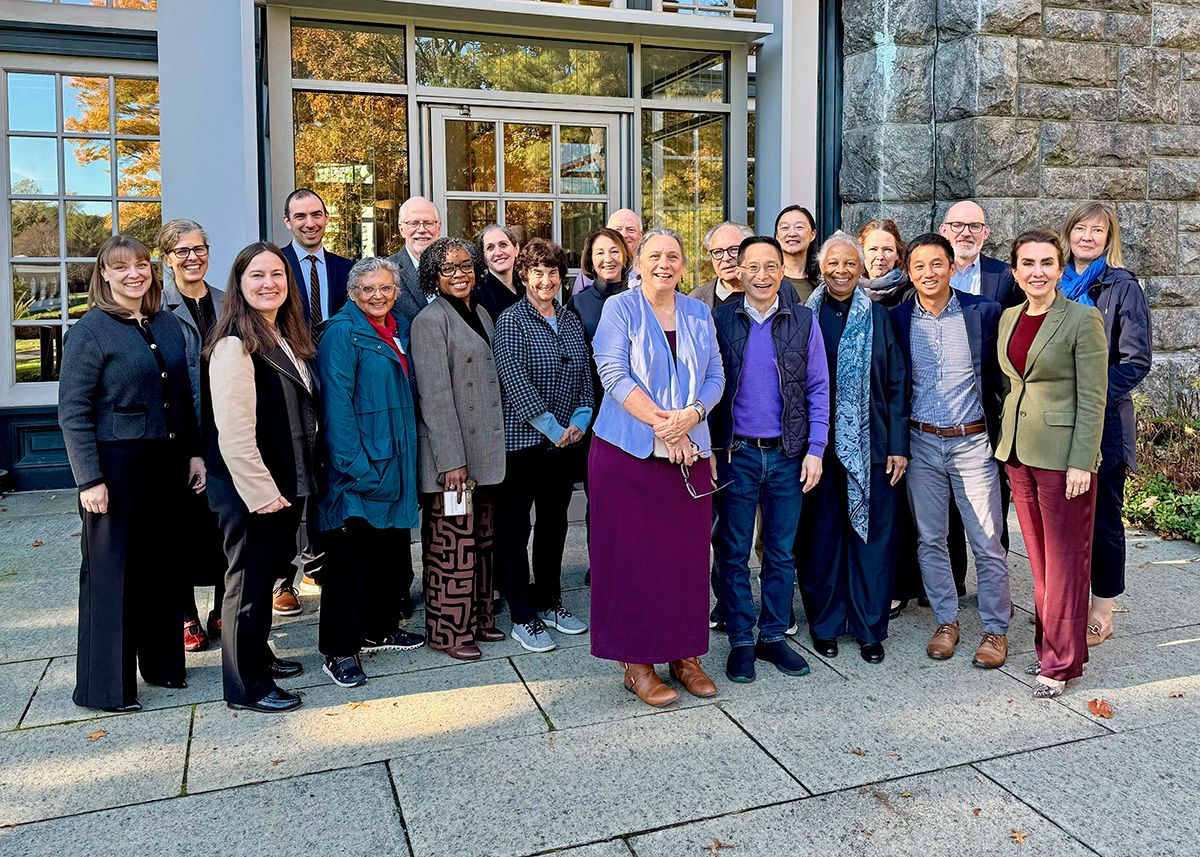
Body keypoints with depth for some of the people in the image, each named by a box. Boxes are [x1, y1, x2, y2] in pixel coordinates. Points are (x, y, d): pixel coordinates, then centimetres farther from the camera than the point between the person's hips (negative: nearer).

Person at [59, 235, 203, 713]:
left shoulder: (167, 325, 10)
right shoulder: (90, 330, -8)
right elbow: (72, 412, -11)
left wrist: (194, 453, 10)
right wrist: (89, 478, -16)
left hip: (165, 464, 6)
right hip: (116, 464, -6)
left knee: (162, 565, 14)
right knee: (111, 571, 2)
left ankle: (161, 663, 30)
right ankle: (105, 686, 14)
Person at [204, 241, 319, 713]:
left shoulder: (289, 338, 12)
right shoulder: (235, 344, -18)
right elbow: (233, 431, -23)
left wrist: (303, 477, 14)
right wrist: (261, 491, -21)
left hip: (285, 483, 9)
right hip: (248, 489, -9)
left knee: (268, 569, 20)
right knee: (248, 579, 2)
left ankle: (259, 655, 37)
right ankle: (246, 686, 15)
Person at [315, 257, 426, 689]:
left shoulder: (401, 329, 13)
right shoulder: (342, 333, -10)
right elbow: (336, 405, -16)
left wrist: (408, 453, 14)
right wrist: (353, 465, -21)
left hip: (396, 462, 8)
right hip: (359, 465, -8)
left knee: (392, 548, 15)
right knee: (351, 555, -2)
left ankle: (380, 629, 30)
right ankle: (339, 650, 8)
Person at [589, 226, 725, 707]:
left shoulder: (699, 315, 13)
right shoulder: (619, 309, -1)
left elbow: (715, 377, 8)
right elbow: (614, 375, -11)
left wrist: (692, 414, -12)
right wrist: (661, 424, -17)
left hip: (689, 455, 4)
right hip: (628, 451, -4)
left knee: (687, 554, 7)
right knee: (632, 556, -1)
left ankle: (684, 654, 22)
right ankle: (637, 663, 11)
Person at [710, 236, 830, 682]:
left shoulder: (803, 320, 3)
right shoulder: (720, 320, 1)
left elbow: (818, 389, 5)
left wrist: (815, 449, -2)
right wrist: (709, 449, -4)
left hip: (788, 454, 1)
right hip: (735, 453, -1)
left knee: (781, 553, 10)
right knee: (735, 553, 5)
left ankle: (773, 636, 24)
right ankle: (741, 641, 18)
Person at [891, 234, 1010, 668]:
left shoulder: (984, 313, -3)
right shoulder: (897, 319, 2)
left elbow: (1002, 377, 2)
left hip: (973, 441, -2)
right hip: (921, 443, 2)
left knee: (987, 543, 2)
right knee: (930, 539, 10)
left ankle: (995, 630, 17)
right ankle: (946, 621, 26)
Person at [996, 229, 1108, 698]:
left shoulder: (1083, 318, -9)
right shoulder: (1009, 318, 10)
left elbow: (1093, 398, -12)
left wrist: (1081, 462, -16)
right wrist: (1005, 444, 13)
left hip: (1063, 455, -6)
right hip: (1018, 452, 6)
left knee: (1065, 559, 3)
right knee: (1039, 558, 14)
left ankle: (1061, 661, 13)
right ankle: (1048, 645, 27)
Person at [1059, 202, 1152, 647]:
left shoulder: (1123, 288, -4)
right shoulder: (1056, 284, 11)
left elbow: (1136, 361, -9)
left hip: (1103, 422, -4)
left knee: (1102, 518, 4)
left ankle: (1101, 614, 16)